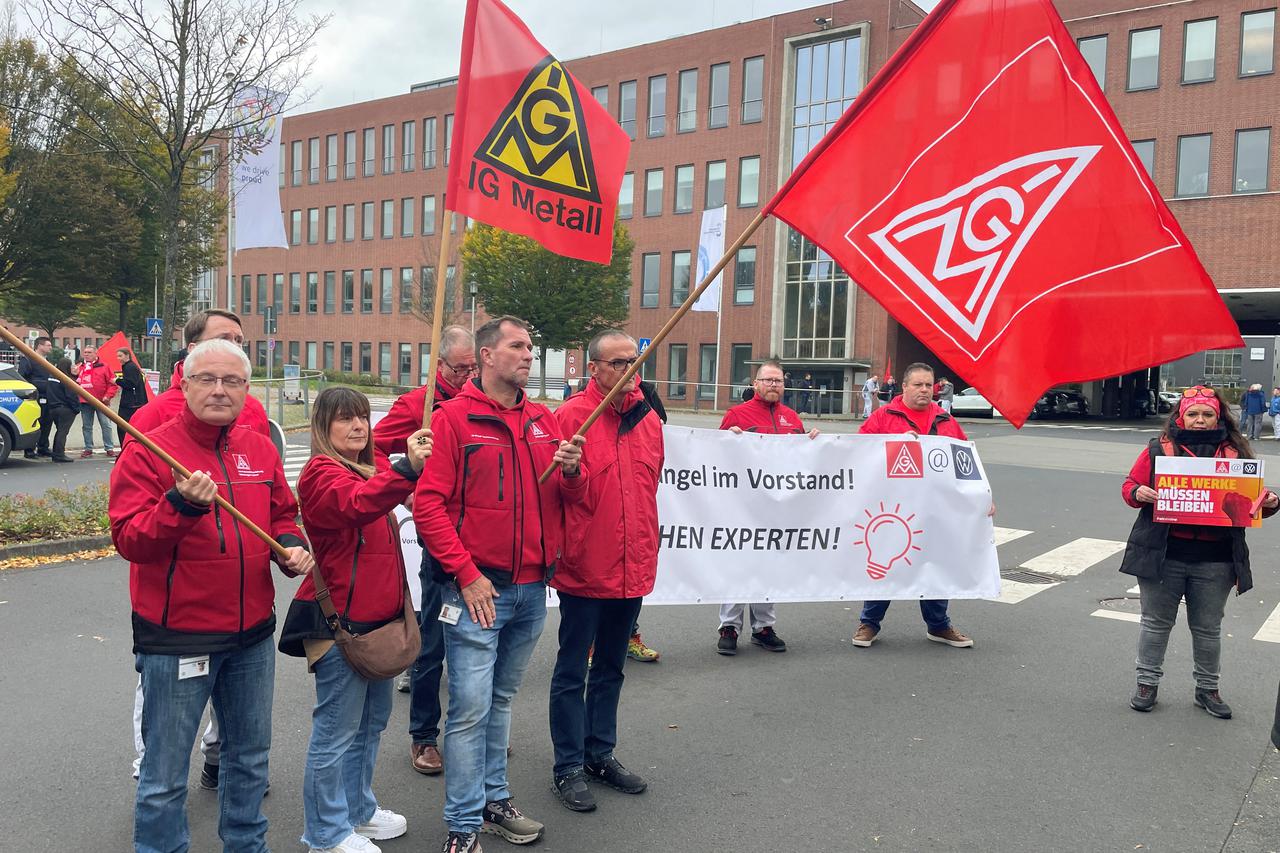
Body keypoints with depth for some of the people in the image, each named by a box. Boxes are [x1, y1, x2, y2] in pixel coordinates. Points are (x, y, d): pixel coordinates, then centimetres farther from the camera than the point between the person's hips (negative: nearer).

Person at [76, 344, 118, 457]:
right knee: (86, 426, 8)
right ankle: (88, 449, 15)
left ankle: (109, 448, 4)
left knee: (106, 425, -3)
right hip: (84, 402, 4)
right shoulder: (80, 367, 13)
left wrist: (108, 396, -11)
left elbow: (112, 383, -2)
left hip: (101, 401, -4)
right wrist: (75, 375, -1)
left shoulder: (103, 367, 0)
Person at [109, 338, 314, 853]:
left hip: (252, 635, 6)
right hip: (175, 640, -5)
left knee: (250, 754, 21)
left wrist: (291, 546, -4)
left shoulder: (260, 449, 6)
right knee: (165, 775, 7)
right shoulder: (149, 450, -11)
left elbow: (282, 514, 16)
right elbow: (128, 540, -17)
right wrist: (180, 505, -33)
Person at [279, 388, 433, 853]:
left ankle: (359, 809, 37)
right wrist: (407, 467, -51)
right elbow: (358, 502, -36)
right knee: (338, 729, 2)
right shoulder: (321, 473, -14)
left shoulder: (375, 466, 11)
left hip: (379, 613, 9)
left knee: (372, 720, 20)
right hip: (339, 619, -9)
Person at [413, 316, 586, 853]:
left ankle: (494, 800, 31)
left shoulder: (544, 421, 10)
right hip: (477, 588, -5)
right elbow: (428, 504, -12)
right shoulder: (453, 417, -7)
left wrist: (572, 471, -11)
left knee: (501, 700, 18)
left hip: (532, 588, 6)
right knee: (471, 708, -3)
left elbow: (572, 497, 13)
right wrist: (467, 575, -16)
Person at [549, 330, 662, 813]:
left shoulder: (649, 419, 7)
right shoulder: (572, 415, -13)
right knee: (572, 672, 7)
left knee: (611, 668, 19)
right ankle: (568, 767, 21)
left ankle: (600, 754, 35)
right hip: (584, 569, -6)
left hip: (633, 569, 6)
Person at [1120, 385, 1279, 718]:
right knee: (1156, 622, 10)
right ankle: (1147, 683, 23)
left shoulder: (1236, 453, 6)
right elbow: (1130, 485, 3)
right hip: (1163, 555, -1)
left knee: (1208, 628, 13)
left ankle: (1207, 688, 29)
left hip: (1214, 560, 1)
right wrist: (1138, 493, -18)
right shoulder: (1160, 448, 1)